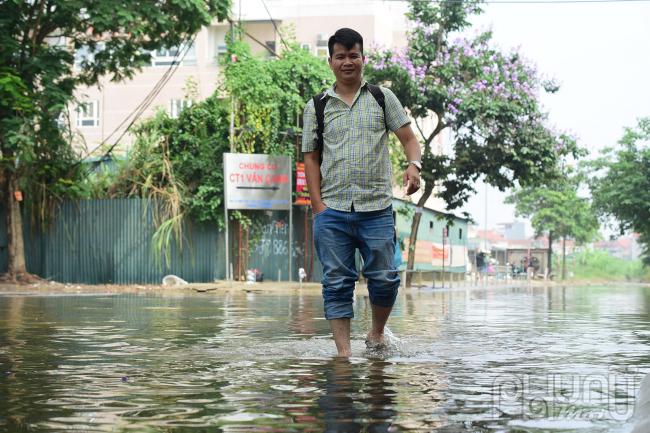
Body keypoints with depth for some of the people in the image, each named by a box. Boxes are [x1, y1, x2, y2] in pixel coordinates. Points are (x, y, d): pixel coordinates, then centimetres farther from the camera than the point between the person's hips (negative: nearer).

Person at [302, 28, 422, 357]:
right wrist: (318, 206, -1)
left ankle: (377, 333, 25)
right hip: (332, 210, 0)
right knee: (337, 282, -1)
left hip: (376, 209, 0)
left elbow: (408, 137, 6)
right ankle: (343, 352, 4)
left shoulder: (382, 98, 10)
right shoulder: (316, 107, 10)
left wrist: (413, 165, -16)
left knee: (384, 278, -1)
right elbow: (311, 158, 9)